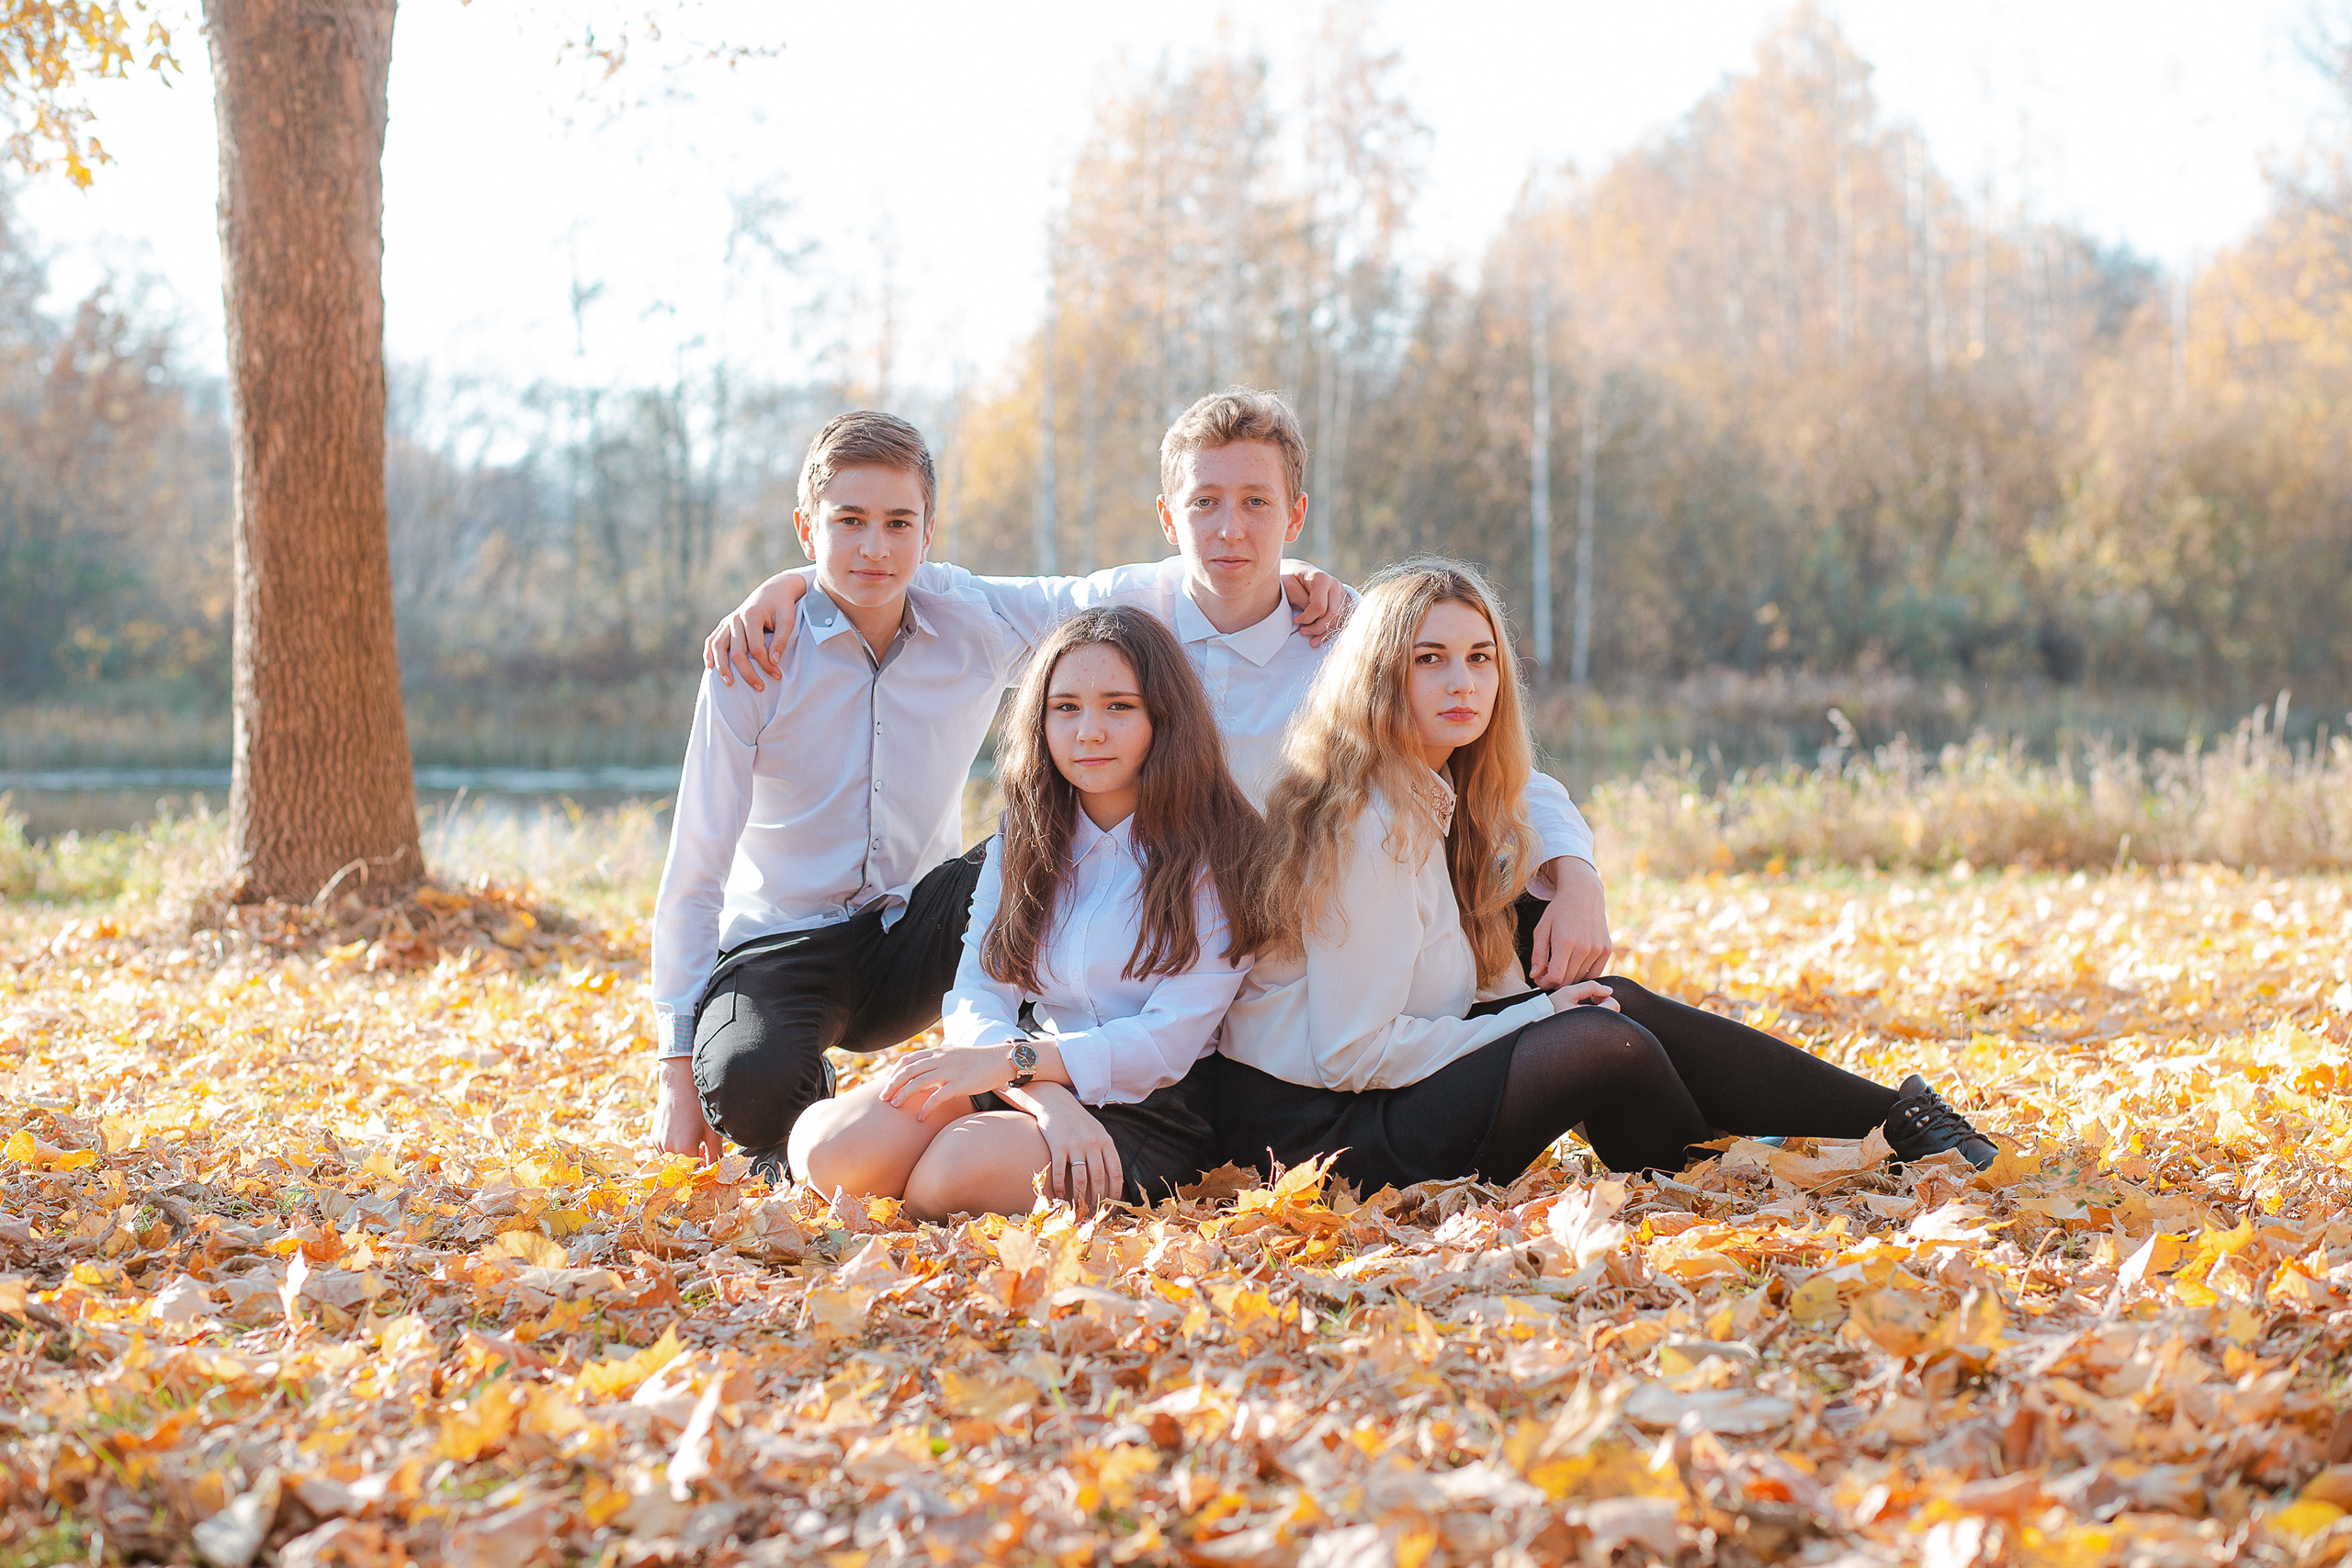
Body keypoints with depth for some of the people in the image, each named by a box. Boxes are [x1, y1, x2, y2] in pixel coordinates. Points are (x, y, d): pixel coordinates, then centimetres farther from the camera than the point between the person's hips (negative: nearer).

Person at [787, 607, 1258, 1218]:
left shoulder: (1216, 853, -5)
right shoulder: (1021, 844, 11)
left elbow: (1170, 1041, -13)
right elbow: (976, 999, -1)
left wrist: (1011, 1060, -23)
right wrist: (1049, 1100, -23)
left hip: (1153, 1114, -4)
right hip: (1024, 1085, 4)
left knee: (964, 1164, -34)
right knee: (826, 1146, -23)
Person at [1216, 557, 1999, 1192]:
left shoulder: (1436, 794, 10)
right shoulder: (1368, 827, -20)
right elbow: (1355, 1051, -22)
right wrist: (1537, 1018, -13)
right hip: (1317, 1132, -9)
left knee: (1618, 1004, 0)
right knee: (1604, 1044, -21)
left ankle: (1897, 1117, 7)